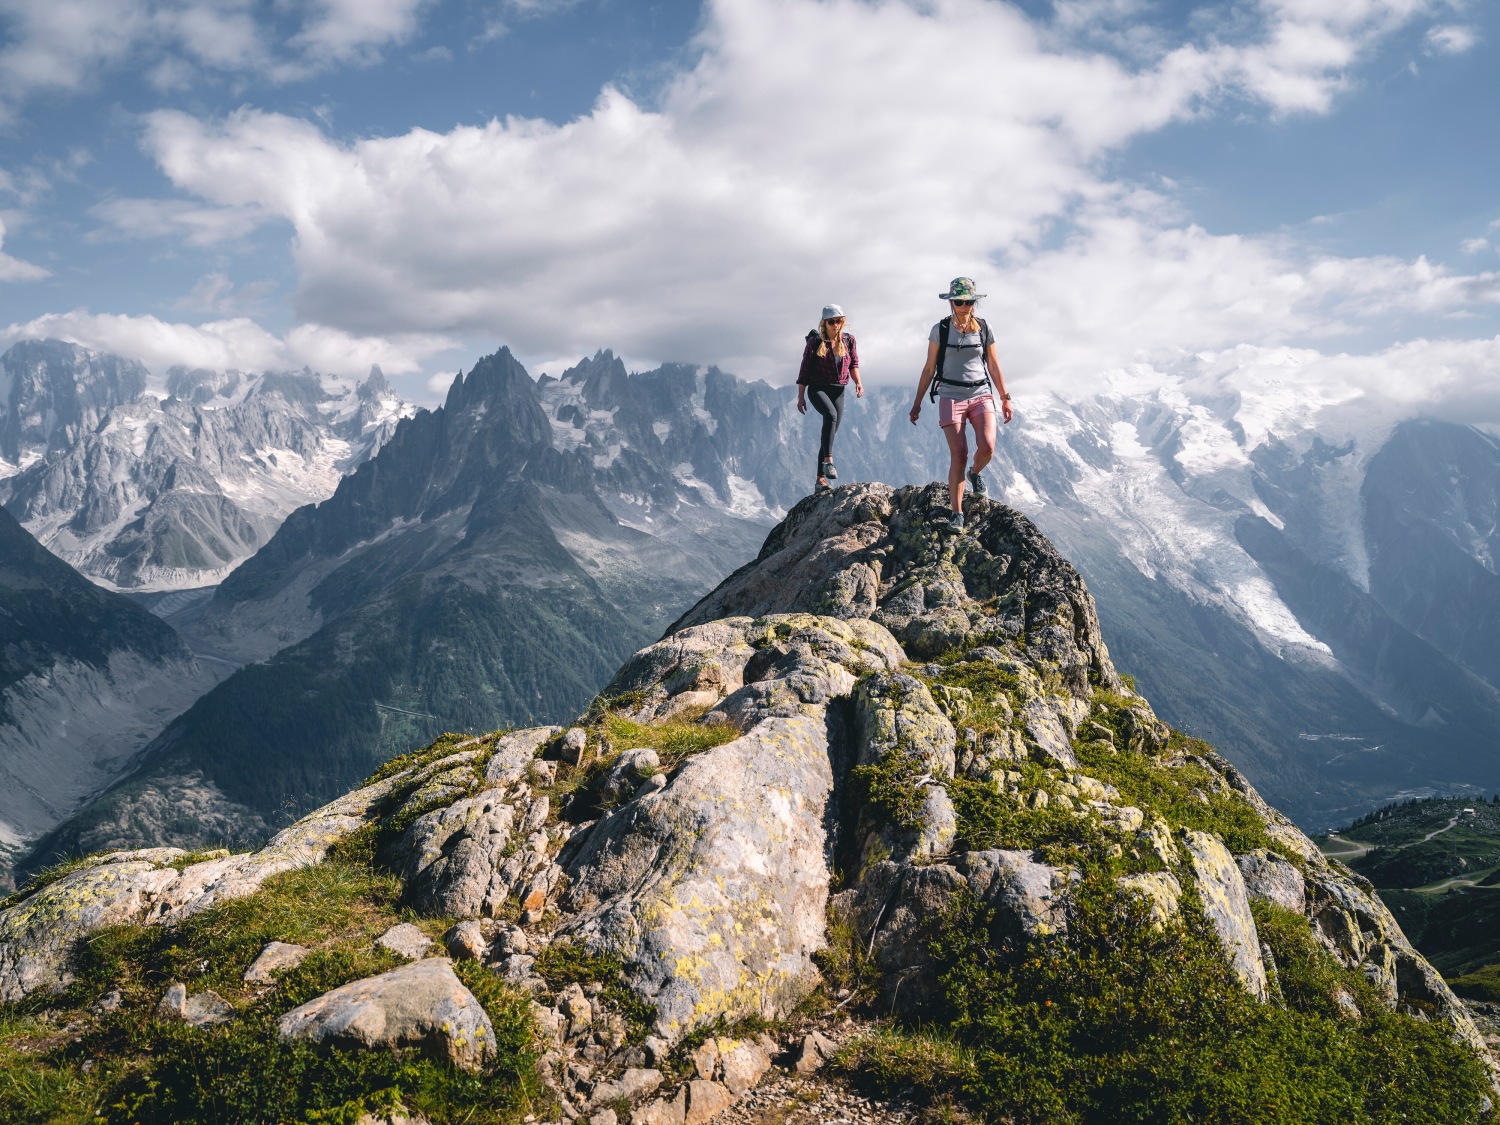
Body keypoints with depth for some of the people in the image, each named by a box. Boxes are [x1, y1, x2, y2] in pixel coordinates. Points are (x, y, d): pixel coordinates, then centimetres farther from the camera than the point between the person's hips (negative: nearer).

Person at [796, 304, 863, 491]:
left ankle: (820, 479, 9)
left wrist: (858, 382, -9)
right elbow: (805, 370, -2)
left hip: (838, 391, 4)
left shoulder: (848, 341, 4)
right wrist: (801, 397, -3)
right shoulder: (815, 342, -5)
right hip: (817, 388, -4)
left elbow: (853, 364, 11)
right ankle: (828, 460, -35)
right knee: (830, 415, -35)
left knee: (831, 432, 3)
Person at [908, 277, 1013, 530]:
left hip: (981, 395, 2)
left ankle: (975, 473, 15)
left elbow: (994, 367, 14)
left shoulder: (984, 329, 7)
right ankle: (956, 512, 0)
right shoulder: (940, 329, 2)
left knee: (987, 446, -21)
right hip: (951, 397, -1)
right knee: (958, 455, -11)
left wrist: (1005, 399, 12)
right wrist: (917, 403, 6)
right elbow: (929, 369, 6)